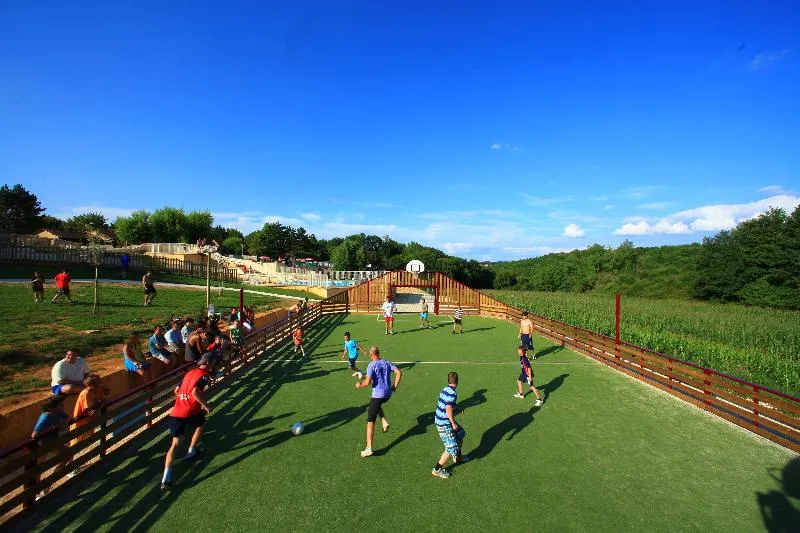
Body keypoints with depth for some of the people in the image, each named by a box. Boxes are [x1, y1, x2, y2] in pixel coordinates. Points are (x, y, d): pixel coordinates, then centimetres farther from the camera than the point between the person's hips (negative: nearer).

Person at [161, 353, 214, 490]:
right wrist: (206, 406, -12)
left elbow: (177, 391, 25)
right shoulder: (204, 374, -6)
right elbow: (195, 392, -21)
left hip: (176, 412, 6)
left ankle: (166, 478, -4)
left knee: (175, 444, 6)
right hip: (191, 411, -6)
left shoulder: (190, 372, 19)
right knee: (201, 425, 27)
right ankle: (191, 452, 37)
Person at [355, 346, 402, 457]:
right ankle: (385, 422, 18)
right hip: (388, 393, 6)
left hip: (377, 394, -6)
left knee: (370, 421, 2)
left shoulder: (371, 366, -11)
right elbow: (399, 372, 1)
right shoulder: (386, 362, 6)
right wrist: (394, 386, 9)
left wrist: (359, 385, 0)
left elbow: (367, 382, -20)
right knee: (377, 404, 38)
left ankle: (369, 449, 0)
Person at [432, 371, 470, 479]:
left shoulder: (446, 390, 4)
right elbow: (448, 409, -30)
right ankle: (437, 469, 9)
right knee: (452, 448, -2)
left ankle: (457, 457, 46)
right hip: (444, 424, -9)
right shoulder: (452, 393, -23)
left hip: (442, 421, 9)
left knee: (460, 435, 25)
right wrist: (454, 423, -21)